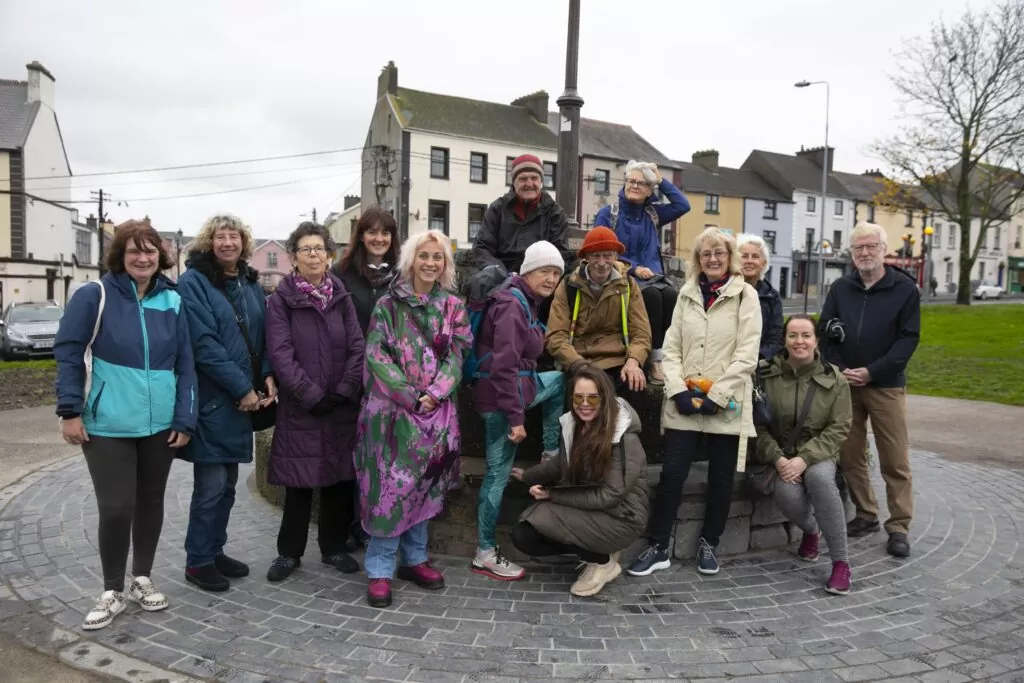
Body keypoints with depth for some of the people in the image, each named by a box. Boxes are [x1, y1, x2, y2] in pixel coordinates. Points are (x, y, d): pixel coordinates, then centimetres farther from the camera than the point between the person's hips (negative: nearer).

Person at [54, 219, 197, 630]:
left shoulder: (172, 301, 4)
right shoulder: (95, 296, -6)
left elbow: (184, 365, 4)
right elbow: (68, 353, -5)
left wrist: (184, 420, 0)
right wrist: (70, 411, -10)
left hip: (160, 425, 4)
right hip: (108, 425, -3)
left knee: (150, 502, 13)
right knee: (115, 507, -1)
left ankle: (142, 579, 31)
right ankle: (112, 592, 18)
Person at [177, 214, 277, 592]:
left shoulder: (251, 283, 12)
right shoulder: (193, 282, -9)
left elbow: (261, 335, 15)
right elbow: (204, 344, -17)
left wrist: (267, 376, -2)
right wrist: (242, 388, -18)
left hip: (244, 397, 7)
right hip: (212, 398, -7)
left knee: (227, 482, 14)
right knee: (211, 483, -1)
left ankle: (215, 551, 28)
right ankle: (198, 561, 14)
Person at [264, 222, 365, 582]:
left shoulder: (341, 297, 8)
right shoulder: (282, 299, -1)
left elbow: (357, 348, 2)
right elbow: (280, 353, -10)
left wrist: (344, 392, -10)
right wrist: (312, 395, -15)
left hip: (342, 406, 3)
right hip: (299, 407, -3)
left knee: (340, 478, 8)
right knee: (299, 481, 3)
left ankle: (334, 547, 24)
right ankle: (289, 552, 20)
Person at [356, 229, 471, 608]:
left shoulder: (453, 307, 8)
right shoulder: (388, 304, -1)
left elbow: (456, 355, 3)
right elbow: (377, 355, -8)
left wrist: (436, 393, -13)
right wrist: (409, 396, -16)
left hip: (436, 411, 4)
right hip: (393, 408, -3)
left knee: (424, 484, 11)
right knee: (390, 486, -3)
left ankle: (414, 558, 25)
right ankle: (380, 569, 7)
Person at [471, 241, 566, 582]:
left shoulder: (524, 302, 13)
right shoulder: (513, 306, -19)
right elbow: (504, 367, -24)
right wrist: (516, 417, -23)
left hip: (516, 388, 10)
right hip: (501, 398, -9)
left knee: (563, 381, 21)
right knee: (499, 472, -1)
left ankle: (552, 454, 23)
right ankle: (485, 554, 12)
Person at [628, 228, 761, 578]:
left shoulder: (745, 295, 0)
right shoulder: (687, 294, 11)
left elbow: (747, 355, -7)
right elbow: (671, 347, 7)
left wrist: (715, 395, -13)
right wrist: (678, 389, -7)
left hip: (726, 404, -2)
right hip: (684, 402, 2)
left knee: (720, 479, 9)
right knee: (671, 474, 0)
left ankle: (708, 544, 26)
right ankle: (657, 548, 11)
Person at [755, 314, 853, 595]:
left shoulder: (835, 380, -3)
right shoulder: (766, 375, -6)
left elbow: (838, 429, -6)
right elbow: (757, 424, -5)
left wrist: (804, 459, -18)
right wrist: (777, 459, -19)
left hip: (818, 454, 0)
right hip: (779, 455, 0)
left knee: (818, 477, -35)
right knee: (787, 494, -30)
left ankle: (841, 562, -20)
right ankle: (811, 530, 9)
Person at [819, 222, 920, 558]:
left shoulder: (905, 288, -1)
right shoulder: (840, 288, 8)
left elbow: (908, 338, -6)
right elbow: (825, 331, 6)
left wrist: (871, 372, -15)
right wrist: (839, 370, -8)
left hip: (886, 386, -3)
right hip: (844, 384, 3)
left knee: (895, 460, 0)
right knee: (850, 456, 7)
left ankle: (899, 527, 10)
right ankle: (866, 516, 22)